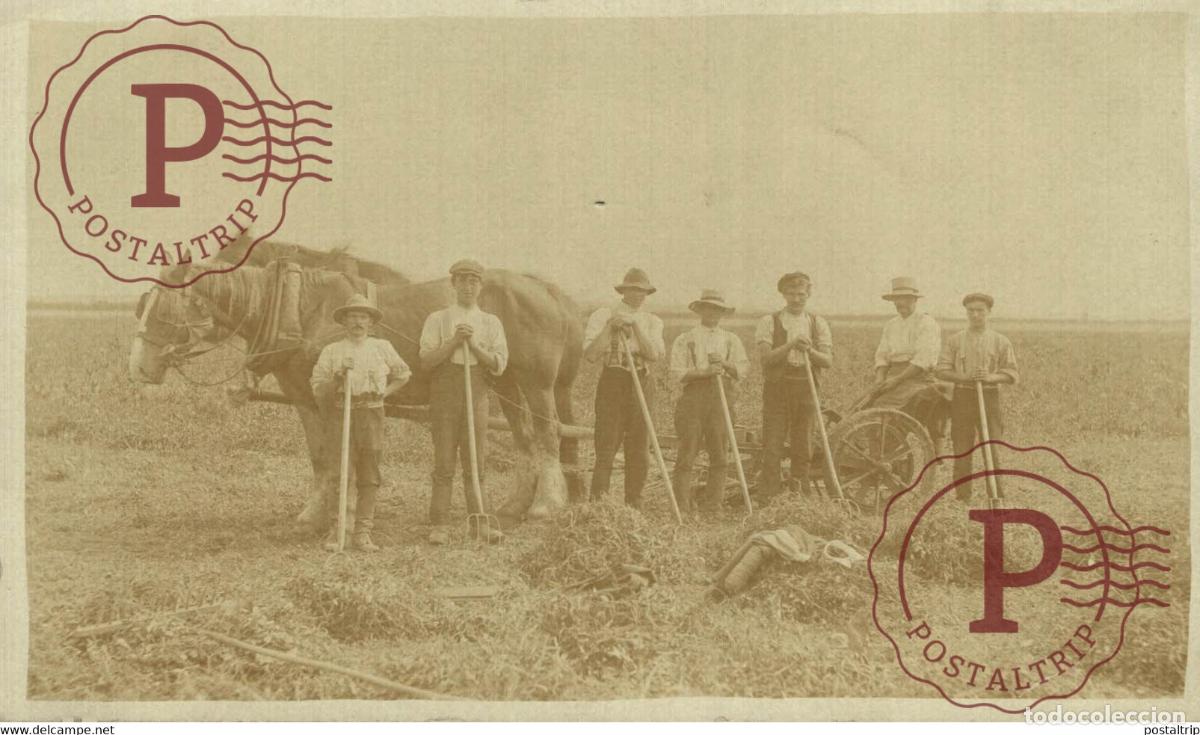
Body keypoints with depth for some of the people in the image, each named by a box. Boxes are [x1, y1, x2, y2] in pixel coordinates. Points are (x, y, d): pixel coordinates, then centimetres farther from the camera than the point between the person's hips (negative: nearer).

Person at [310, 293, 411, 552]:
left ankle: (363, 533, 6)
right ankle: (336, 531, 0)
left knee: (369, 477, 2)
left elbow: (403, 374, 24)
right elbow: (318, 392, 4)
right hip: (341, 414, -2)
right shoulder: (331, 351, 6)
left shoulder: (382, 347, 10)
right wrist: (336, 379, -13)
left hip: (372, 414, 2)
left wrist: (385, 392, 10)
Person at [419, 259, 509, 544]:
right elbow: (426, 359, -3)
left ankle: (479, 523, 8)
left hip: (477, 394, 2)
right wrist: (454, 342, -13)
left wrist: (474, 345, -11)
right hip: (444, 394, -2)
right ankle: (439, 526, 0)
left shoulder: (491, 322, 11)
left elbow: (499, 364, 2)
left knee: (476, 464, 4)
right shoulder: (437, 320, 6)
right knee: (444, 464, -2)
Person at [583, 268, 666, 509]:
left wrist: (635, 325, -13)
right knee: (607, 446, -9)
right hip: (612, 382, -4)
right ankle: (597, 503, -8)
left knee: (639, 448, 5)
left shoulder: (651, 322, 11)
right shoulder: (603, 315, 2)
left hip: (642, 383, 4)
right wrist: (611, 327, -15)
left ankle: (634, 505, 11)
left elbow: (655, 354, -6)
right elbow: (591, 353, -8)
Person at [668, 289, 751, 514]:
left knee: (720, 451, -1)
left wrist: (724, 363, -11)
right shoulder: (685, 339, 9)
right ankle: (683, 503, -3)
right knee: (688, 450, -6)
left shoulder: (731, 340, 17)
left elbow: (744, 368, 7)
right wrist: (705, 371, -15)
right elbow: (677, 372, -2)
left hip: (722, 395, 3)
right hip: (694, 393, -2)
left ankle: (711, 504, 4)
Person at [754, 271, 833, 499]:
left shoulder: (818, 323, 10)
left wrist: (810, 350, -18)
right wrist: (791, 345, -22)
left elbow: (828, 361, 1)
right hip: (777, 388, -2)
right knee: (772, 446, -5)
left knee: (804, 447, 5)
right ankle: (766, 497, -2)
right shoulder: (769, 322, 3)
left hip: (806, 388, 2)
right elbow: (765, 357, -10)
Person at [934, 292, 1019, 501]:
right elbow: (942, 370, 2)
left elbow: (1012, 374, 3)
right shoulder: (954, 341, 7)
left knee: (991, 450, -3)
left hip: (989, 397, -1)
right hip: (962, 397, 1)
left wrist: (990, 377, -17)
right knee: (962, 450, 0)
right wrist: (965, 377, -15)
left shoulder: (1001, 342, 6)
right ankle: (962, 497, 6)